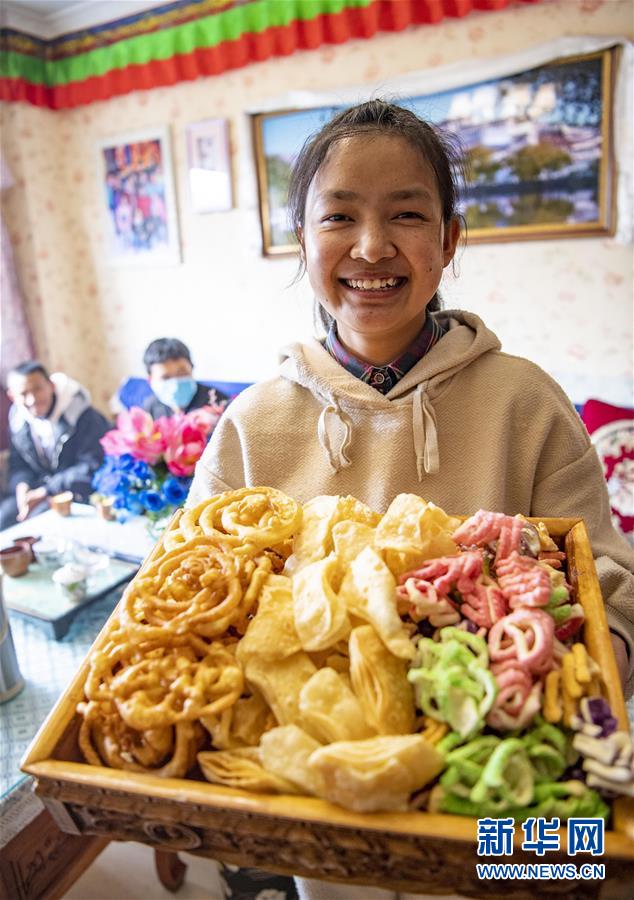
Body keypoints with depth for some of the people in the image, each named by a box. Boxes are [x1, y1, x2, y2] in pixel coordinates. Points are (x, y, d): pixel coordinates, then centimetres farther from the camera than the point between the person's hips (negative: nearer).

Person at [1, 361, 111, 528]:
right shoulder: (17, 417, 1)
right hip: (42, 486, 6)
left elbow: (91, 468, -20)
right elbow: (18, 463, 10)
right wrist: (22, 486, -14)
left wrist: (45, 492, -21)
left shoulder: (84, 417, -19)